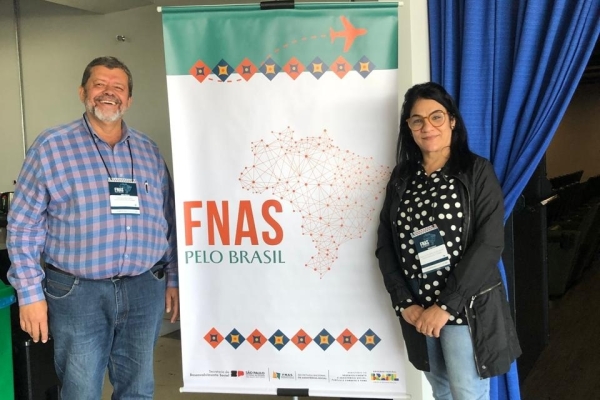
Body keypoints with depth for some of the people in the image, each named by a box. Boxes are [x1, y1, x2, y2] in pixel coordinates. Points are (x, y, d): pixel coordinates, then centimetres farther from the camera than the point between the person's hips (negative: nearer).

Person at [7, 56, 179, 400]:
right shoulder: (51, 147, -4)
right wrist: (30, 293, -8)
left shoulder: (148, 151, 9)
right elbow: (24, 226, -4)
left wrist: (173, 279, 12)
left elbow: (169, 222, 14)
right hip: (78, 293, -4)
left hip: (145, 291, 4)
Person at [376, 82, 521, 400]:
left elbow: (489, 244, -15)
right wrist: (404, 302, -9)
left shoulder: (477, 172, -6)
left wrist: (446, 305, -19)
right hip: (418, 308, 4)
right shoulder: (401, 178, 6)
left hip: (466, 307, -4)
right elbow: (385, 245, 3)